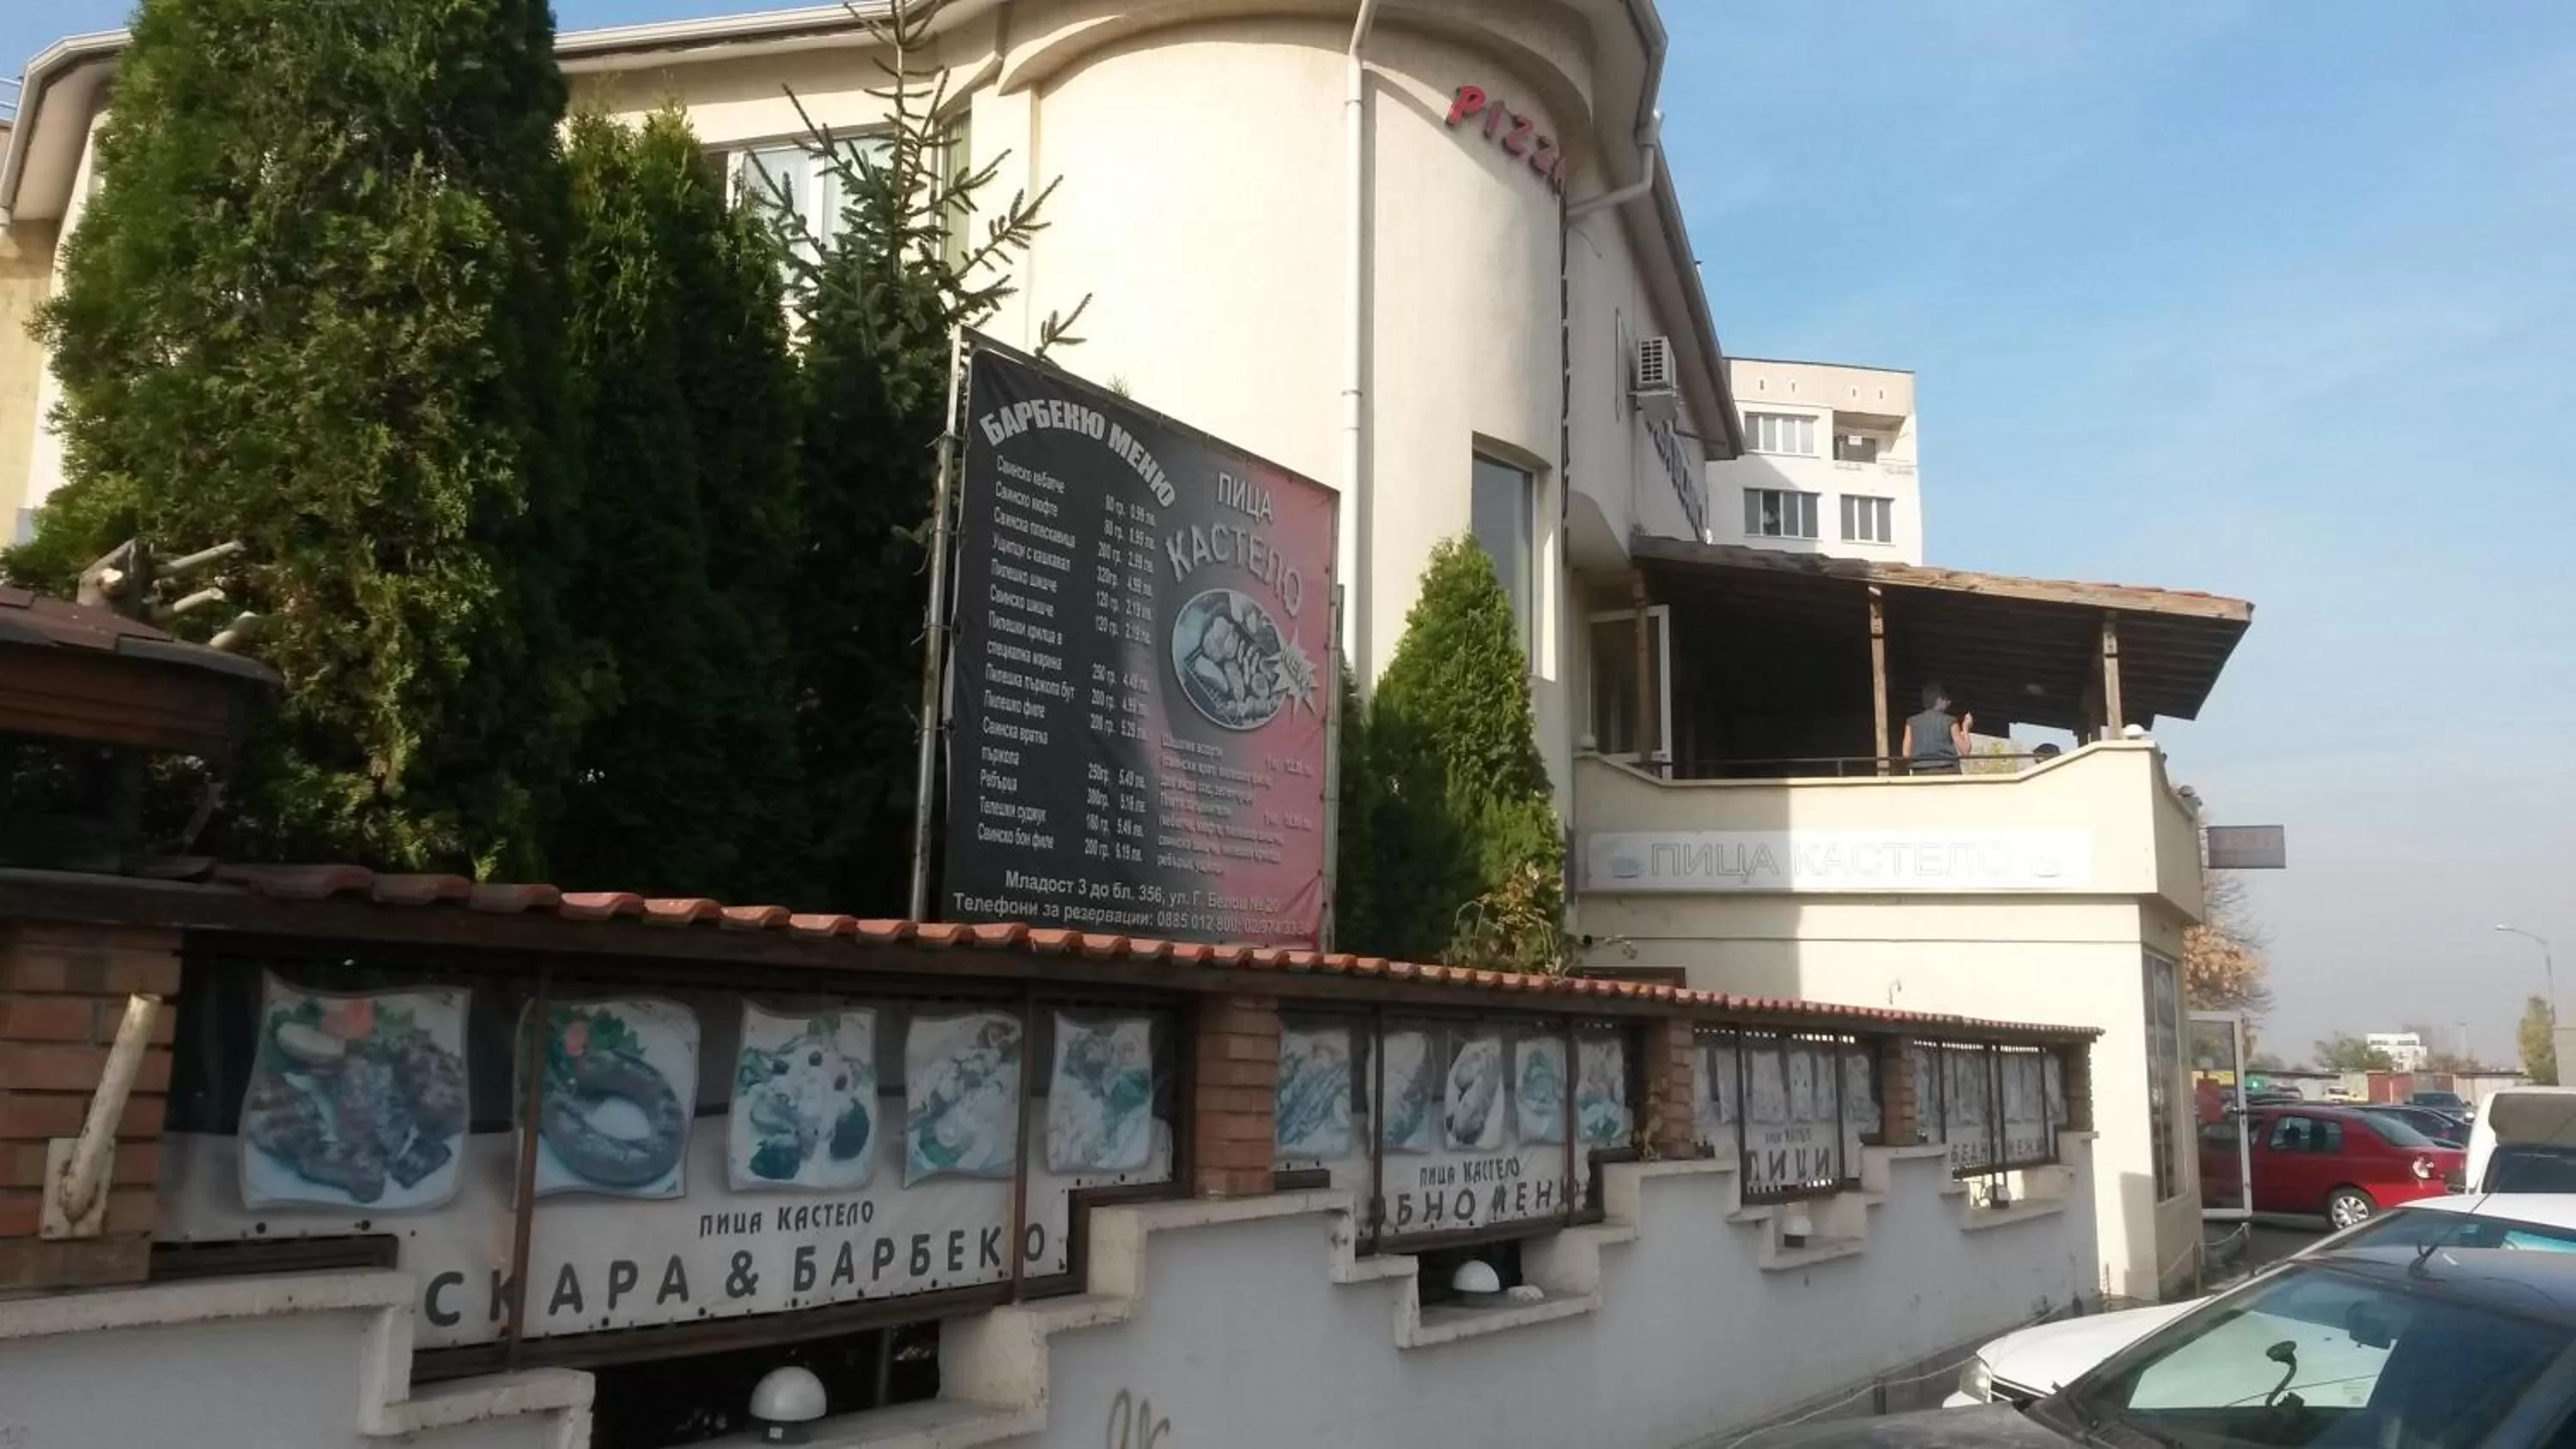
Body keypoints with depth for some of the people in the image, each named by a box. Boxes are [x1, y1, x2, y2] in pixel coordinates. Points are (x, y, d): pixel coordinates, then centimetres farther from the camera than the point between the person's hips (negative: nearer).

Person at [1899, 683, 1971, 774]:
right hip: (1946, 773, -2)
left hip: (1921, 774, 2)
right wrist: (1966, 728, 17)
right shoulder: (1949, 722, 1)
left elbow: (1906, 754, 4)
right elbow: (1965, 751, 3)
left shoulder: (1912, 722, 7)